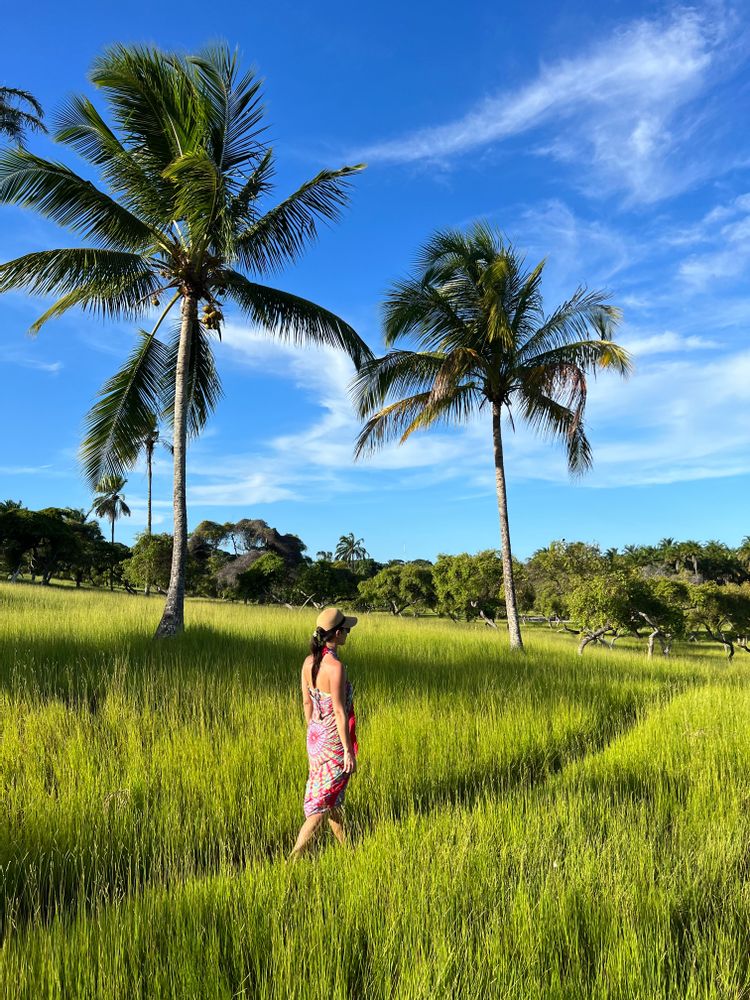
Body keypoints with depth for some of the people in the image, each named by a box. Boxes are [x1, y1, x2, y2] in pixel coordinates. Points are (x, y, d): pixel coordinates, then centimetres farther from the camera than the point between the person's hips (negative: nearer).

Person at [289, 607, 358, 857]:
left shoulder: (309, 662, -1)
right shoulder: (336, 666, -24)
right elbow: (339, 712, -22)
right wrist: (349, 751, -15)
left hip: (315, 736, 8)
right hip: (334, 742, -8)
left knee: (333, 798, 22)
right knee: (322, 804, 5)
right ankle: (294, 858, 9)